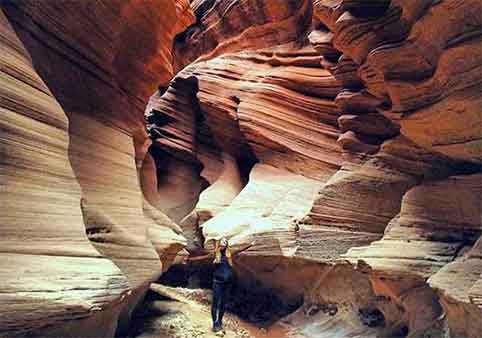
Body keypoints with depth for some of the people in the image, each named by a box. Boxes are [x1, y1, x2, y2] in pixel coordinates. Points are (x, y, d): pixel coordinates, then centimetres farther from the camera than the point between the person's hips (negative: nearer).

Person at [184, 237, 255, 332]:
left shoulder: (229, 253, 7)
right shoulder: (215, 253, -2)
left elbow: (240, 250, 17)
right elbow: (203, 257, -2)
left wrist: (250, 245, 20)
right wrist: (190, 259, -7)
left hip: (228, 282, 4)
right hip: (217, 282, -3)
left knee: (223, 303, 11)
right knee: (215, 303, -2)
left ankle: (220, 322, 24)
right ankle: (215, 323, 8)